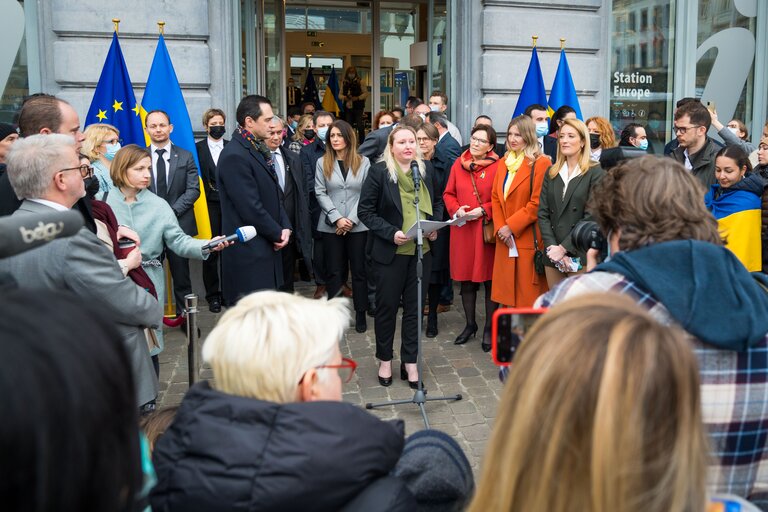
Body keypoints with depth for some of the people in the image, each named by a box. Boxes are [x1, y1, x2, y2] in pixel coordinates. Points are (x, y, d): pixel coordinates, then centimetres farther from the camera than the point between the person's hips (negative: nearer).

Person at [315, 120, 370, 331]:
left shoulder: (363, 162, 4)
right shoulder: (322, 163, 7)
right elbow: (320, 193, 0)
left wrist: (352, 219, -11)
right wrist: (337, 218, -10)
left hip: (358, 225, -1)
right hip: (331, 226, 1)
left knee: (359, 270, 3)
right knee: (334, 272, 5)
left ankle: (360, 314, 12)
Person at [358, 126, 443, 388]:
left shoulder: (426, 169, 5)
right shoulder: (379, 171, -7)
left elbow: (437, 201, 18)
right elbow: (365, 211, -7)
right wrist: (391, 233, -17)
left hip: (421, 250, 3)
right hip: (390, 251, -3)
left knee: (414, 307, 8)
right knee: (387, 306, 8)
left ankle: (410, 362, 20)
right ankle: (385, 360, 25)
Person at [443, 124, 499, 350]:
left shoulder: (497, 167, -6)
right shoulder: (458, 165, 7)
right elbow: (448, 194, 12)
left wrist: (483, 210, -16)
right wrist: (456, 210, -6)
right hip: (462, 230, 4)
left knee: (490, 280, 4)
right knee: (466, 279, 11)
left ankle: (489, 329, 17)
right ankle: (470, 324, 27)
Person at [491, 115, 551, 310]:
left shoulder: (540, 163, -8)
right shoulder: (503, 162, 14)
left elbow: (537, 203, -13)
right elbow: (496, 198, 13)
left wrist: (511, 226, -14)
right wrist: (500, 227, -1)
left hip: (529, 240, -6)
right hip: (505, 241, 7)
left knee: (528, 297, -3)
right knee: (507, 295, 9)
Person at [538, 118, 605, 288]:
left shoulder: (596, 173, -3)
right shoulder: (551, 173, 14)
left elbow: (591, 217, -10)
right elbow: (543, 213, 6)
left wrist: (563, 248, -13)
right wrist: (552, 247, -7)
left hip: (580, 255, -5)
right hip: (553, 255, 5)